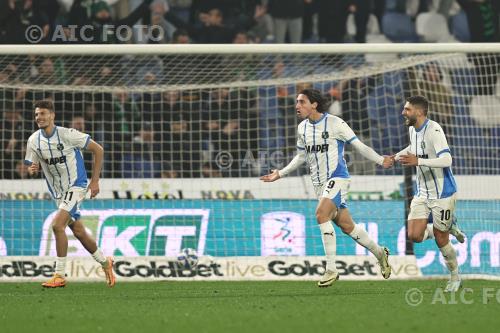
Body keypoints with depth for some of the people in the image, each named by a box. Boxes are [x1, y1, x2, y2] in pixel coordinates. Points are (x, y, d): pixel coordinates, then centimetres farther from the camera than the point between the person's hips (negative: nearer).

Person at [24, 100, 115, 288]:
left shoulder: (67, 134, -17)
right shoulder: (34, 141, -3)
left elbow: (98, 150, -9)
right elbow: (33, 166, 7)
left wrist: (95, 181, -10)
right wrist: (32, 169, -20)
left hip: (76, 186, -6)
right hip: (58, 193, 6)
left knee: (57, 225, -23)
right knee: (78, 232, 14)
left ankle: (60, 275, -18)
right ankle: (105, 262, 37)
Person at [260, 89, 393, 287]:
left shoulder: (335, 123, -11)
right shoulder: (302, 128, 8)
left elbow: (358, 145, -7)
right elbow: (301, 157, 22)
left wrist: (381, 160, -15)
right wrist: (281, 174, 20)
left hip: (337, 178, -7)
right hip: (319, 182, 7)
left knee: (321, 214, -26)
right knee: (346, 226, 8)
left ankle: (331, 269, -23)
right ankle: (379, 253, 31)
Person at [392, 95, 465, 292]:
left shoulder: (433, 130, -21)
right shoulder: (413, 130, 5)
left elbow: (446, 160, -32)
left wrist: (418, 161, -39)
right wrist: (395, 157, 20)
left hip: (442, 194, -7)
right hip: (422, 193, 7)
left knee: (441, 241, 0)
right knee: (414, 235, -7)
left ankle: (455, 278, 22)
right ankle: (449, 228, 20)